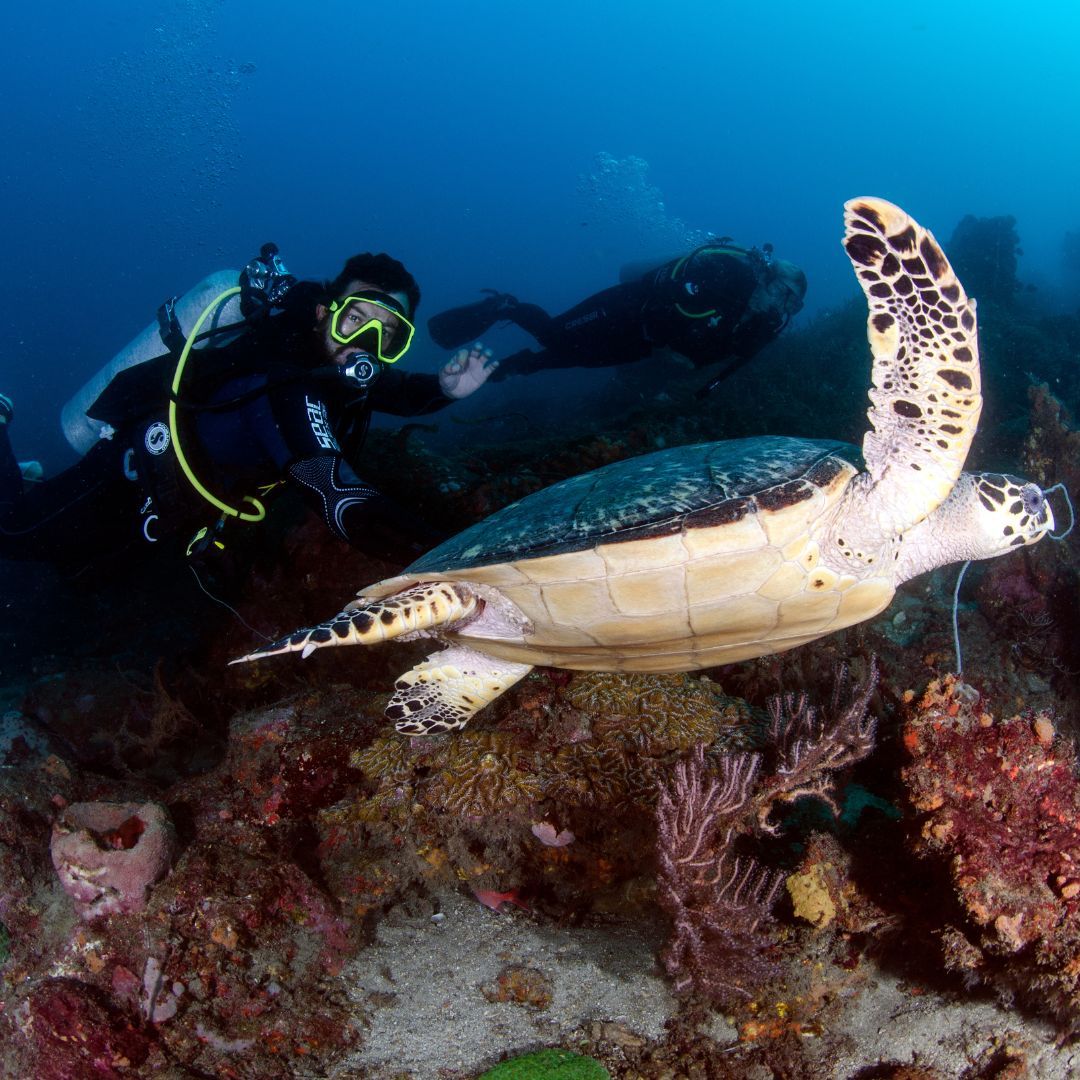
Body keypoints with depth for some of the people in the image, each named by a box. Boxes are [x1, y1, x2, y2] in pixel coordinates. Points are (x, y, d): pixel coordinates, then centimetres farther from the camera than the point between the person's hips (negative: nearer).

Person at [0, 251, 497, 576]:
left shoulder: (336, 364, -16)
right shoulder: (287, 387, -42)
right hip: (134, 481, -8)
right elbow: (345, 503, -53)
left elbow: (400, 391, 5)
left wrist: (447, 388, -19)